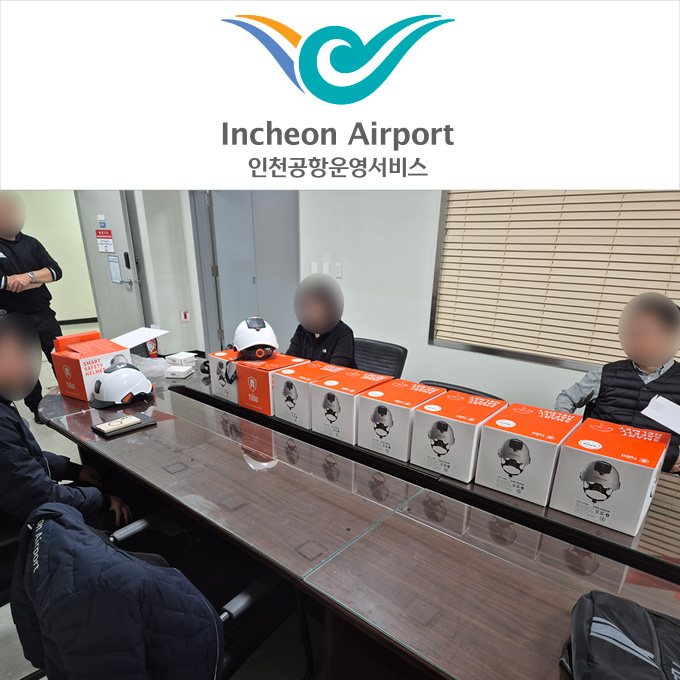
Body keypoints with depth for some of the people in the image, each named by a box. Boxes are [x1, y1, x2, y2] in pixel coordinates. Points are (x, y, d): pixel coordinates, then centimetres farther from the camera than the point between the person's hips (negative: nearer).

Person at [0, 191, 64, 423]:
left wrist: (29, 276, -18)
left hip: (43, 314, 3)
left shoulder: (31, 243, 9)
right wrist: (40, 279, -8)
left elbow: (56, 271, -1)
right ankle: (38, 410, 23)